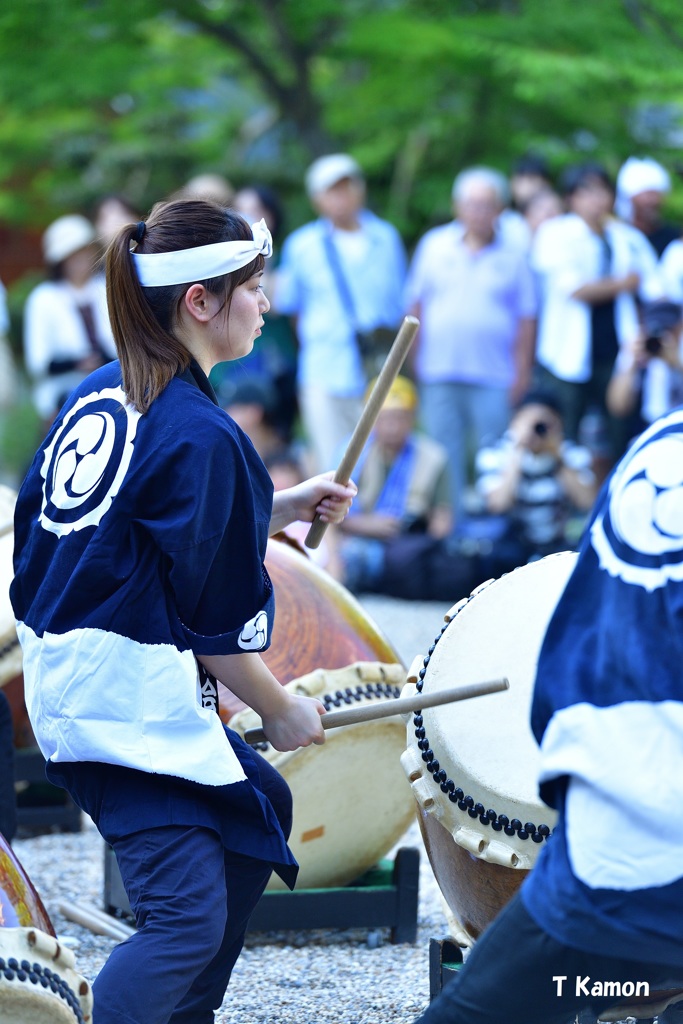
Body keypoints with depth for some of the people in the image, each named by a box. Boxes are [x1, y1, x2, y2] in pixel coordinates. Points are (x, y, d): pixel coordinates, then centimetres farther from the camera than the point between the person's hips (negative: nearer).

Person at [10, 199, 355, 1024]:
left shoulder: (97, 394, 9)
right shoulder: (201, 436, -17)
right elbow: (214, 621, -13)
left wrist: (274, 510, 17)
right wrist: (282, 710, 3)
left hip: (64, 670, 10)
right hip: (130, 700, -10)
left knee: (255, 811, 24)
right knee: (189, 915, -12)